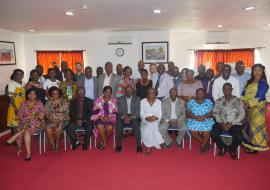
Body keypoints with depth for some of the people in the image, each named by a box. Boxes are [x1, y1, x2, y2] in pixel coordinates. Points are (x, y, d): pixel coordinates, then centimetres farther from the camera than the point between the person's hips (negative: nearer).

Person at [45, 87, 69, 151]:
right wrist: (51, 119, -12)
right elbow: (46, 113, 2)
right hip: (51, 120, 2)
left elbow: (66, 112, 0)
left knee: (57, 129, -29)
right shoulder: (48, 102, 7)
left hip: (62, 120, -1)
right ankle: (52, 144, -4)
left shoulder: (63, 101, 3)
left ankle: (57, 143, -2)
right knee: (48, 129, -27)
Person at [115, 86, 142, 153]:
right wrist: (124, 117, -16)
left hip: (133, 117, -1)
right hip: (123, 117, 1)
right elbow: (119, 111, 5)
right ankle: (119, 145, -22)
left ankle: (139, 145, -27)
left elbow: (138, 111, 1)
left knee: (136, 124, -34)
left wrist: (131, 117, -17)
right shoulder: (120, 99, 15)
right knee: (118, 124, -31)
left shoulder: (137, 99, 12)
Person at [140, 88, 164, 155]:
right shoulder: (143, 101, 5)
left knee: (153, 126, -33)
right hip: (145, 121, 0)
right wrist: (147, 118, -18)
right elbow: (141, 114, 1)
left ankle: (149, 146, -20)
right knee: (148, 127, -33)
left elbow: (160, 114, 4)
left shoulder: (158, 102, 8)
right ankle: (149, 145, -18)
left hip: (156, 121, 0)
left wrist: (156, 118, -17)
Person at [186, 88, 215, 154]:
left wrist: (204, 116, -17)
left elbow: (211, 113, 2)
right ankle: (205, 143, 1)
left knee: (206, 131, -28)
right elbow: (188, 113, 0)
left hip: (206, 120, 0)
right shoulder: (190, 102, 7)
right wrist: (196, 117, -16)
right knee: (193, 131, -26)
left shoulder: (209, 102, 8)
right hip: (194, 120, 1)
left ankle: (203, 145, -1)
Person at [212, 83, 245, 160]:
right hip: (221, 123, 1)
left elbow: (242, 115, -4)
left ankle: (232, 149, 9)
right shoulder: (219, 101, 7)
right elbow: (215, 113, 2)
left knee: (239, 137, -28)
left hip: (235, 124, -1)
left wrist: (231, 124, -14)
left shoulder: (238, 101, 2)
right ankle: (222, 147, 8)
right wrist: (221, 123, -14)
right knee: (213, 133, -26)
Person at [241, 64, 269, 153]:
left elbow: (259, 97, -17)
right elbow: (244, 93, 9)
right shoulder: (250, 82, 11)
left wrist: (249, 104, -19)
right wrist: (243, 102, -6)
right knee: (248, 125, 12)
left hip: (257, 108, -6)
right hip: (248, 107, 6)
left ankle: (255, 146, 12)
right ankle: (248, 143, 26)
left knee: (256, 126, 0)